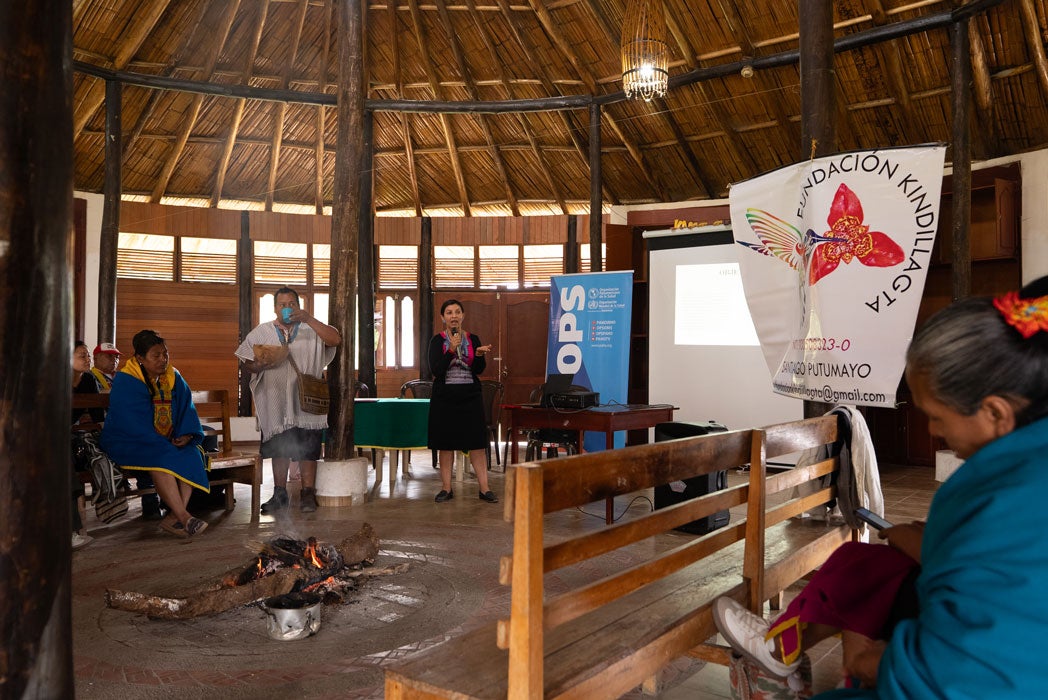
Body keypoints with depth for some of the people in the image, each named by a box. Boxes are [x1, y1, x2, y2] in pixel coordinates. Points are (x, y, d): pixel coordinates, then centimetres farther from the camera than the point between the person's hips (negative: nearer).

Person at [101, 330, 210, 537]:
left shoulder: (174, 378, 8)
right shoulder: (125, 382, -12)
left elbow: (187, 409, 9)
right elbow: (134, 426, -19)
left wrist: (187, 434, -11)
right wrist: (163, 445, -22)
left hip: (168, 443, 6)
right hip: (129, 442, -6)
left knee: (192, 455, -23)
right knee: (161, 459, -35)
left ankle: (174, 517, -31)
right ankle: (183, 517, -39)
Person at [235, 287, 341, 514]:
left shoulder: (311, 330, 6)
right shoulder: (261, 333, 9)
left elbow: (336, 339, -12)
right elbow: (245, 363, 5)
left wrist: (309, 319, -19)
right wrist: (260, 365, -19)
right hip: (276, 403, 1)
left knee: (308, 448, -1)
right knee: (279, 449, 9)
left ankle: (308, 493, 8)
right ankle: (280, 494, 19)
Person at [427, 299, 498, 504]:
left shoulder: (473, 339, 6)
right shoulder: (437, 340, 0)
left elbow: (479, 370, -1)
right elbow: (436, 370, -12)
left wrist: (479, 355, -21)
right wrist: (452, 349, -21)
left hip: (470, 396, 1)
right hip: (444, 397, -1)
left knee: (477, 442, -1)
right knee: (445, 444, 3)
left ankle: (484, 489, 2)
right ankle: (446, 489, 13)